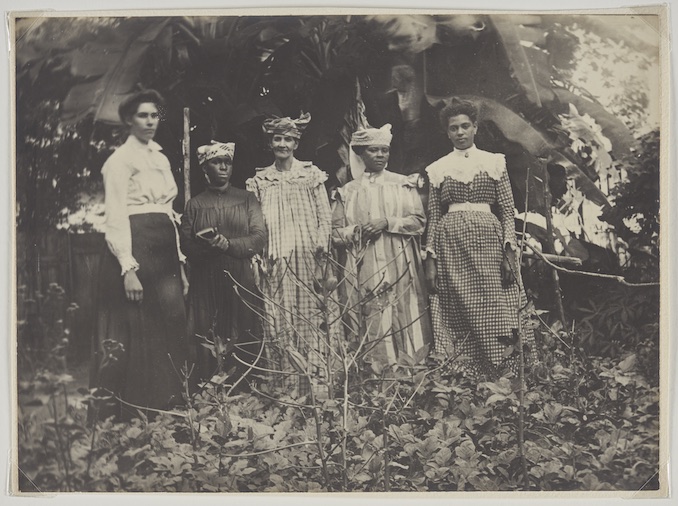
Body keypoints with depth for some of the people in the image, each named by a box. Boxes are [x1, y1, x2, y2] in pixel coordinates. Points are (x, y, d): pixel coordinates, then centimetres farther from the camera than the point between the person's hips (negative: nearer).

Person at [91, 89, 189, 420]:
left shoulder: (161, 159, 18)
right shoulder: (120, 160, -4)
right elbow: (115, 217, -11)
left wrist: (180, 263, 13)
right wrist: (128, 268, -20)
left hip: (165, 251, 7)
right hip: (134, 248, -7)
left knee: (172, 328, 4)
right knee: (135, 334, -4)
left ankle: (166, 411, 13)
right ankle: (130, 417, 6)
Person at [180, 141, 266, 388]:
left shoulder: (247, 199, 9)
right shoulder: (195, 204, 10)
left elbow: (259, 238, -2)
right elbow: (186, 245, 2)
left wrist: (229, 244, -18)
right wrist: (208, 246, -17)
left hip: (241, 282, 0)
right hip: (205, 283, 0)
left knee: (242, 339, -2)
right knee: (207, 339, -2)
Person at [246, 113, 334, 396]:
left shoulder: (311, 175, 8)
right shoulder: (260, 180, 12)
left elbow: (325, 216, 6)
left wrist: (321, 246, -7)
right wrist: (258, 254, -1)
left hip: (306, 256, -1)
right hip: (275, 259, 1)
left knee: (308, 315, -3)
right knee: (277, 318, -2)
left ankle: (313, 380, 1)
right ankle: (283, 382, 2)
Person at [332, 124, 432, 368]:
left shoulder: (403, 184, 9)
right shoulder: (348, 191, 10)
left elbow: (419, 221, 0)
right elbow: (336, 233, 8)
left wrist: (387, 223, -11)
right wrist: (357, 231, -10)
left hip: (400, 264, 0)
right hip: (365, 269, 0)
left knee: (405, 319, -3)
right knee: (372, 324, -4)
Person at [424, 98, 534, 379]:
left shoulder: (494, 162, 10)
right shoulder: (438, 169, 12)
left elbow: (508, 212, 5)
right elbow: (433, 218, 10)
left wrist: (509, 252, -6)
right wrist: (431, 260, 1)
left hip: (488, 240, 0)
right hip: (451, 243, 1)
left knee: (494, 313, -5)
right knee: (458, 317, -2)